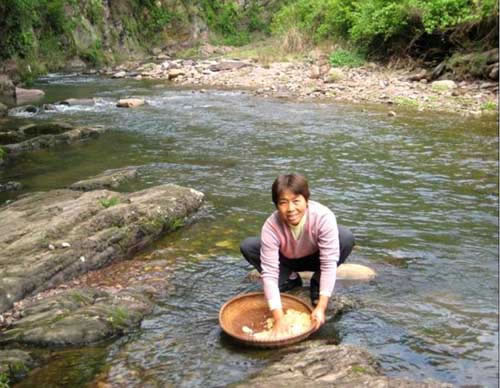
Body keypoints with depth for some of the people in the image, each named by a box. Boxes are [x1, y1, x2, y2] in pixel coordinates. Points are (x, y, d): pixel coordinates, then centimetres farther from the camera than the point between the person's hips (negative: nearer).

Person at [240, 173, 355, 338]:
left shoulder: (323, 216, -35)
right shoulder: (271, 226, -32)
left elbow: (329, 263, -34)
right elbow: (269, 273, -33)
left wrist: (321, 307, -40)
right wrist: (279, 318, -40)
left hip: (314, 258, -1)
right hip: (287, 260, 1)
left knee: (346, 237, -31)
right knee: (247, 246, -24)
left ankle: (317, 285, -6)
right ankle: (290, 280, 0)